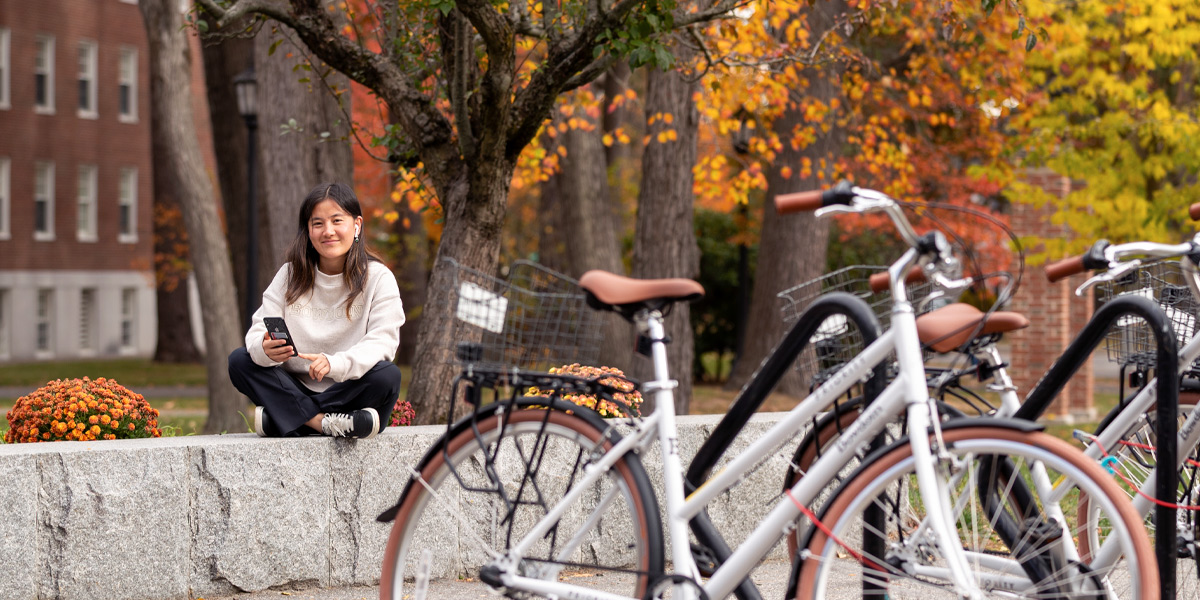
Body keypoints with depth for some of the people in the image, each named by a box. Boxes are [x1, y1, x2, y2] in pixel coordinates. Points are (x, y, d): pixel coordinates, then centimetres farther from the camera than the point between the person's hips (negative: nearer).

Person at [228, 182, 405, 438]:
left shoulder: (378, 278, -3)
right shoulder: (290, 275, 6)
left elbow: (382, 342, -16)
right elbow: (258, 331, -3)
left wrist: (335, 364, -35)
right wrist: (265, 349, -30)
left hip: (350, 391, -3)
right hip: (296, 389, 3)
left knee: (387, 375, -31)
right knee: (239, 361, -18)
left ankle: (275, 418, -28)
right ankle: (324, 423, -31)